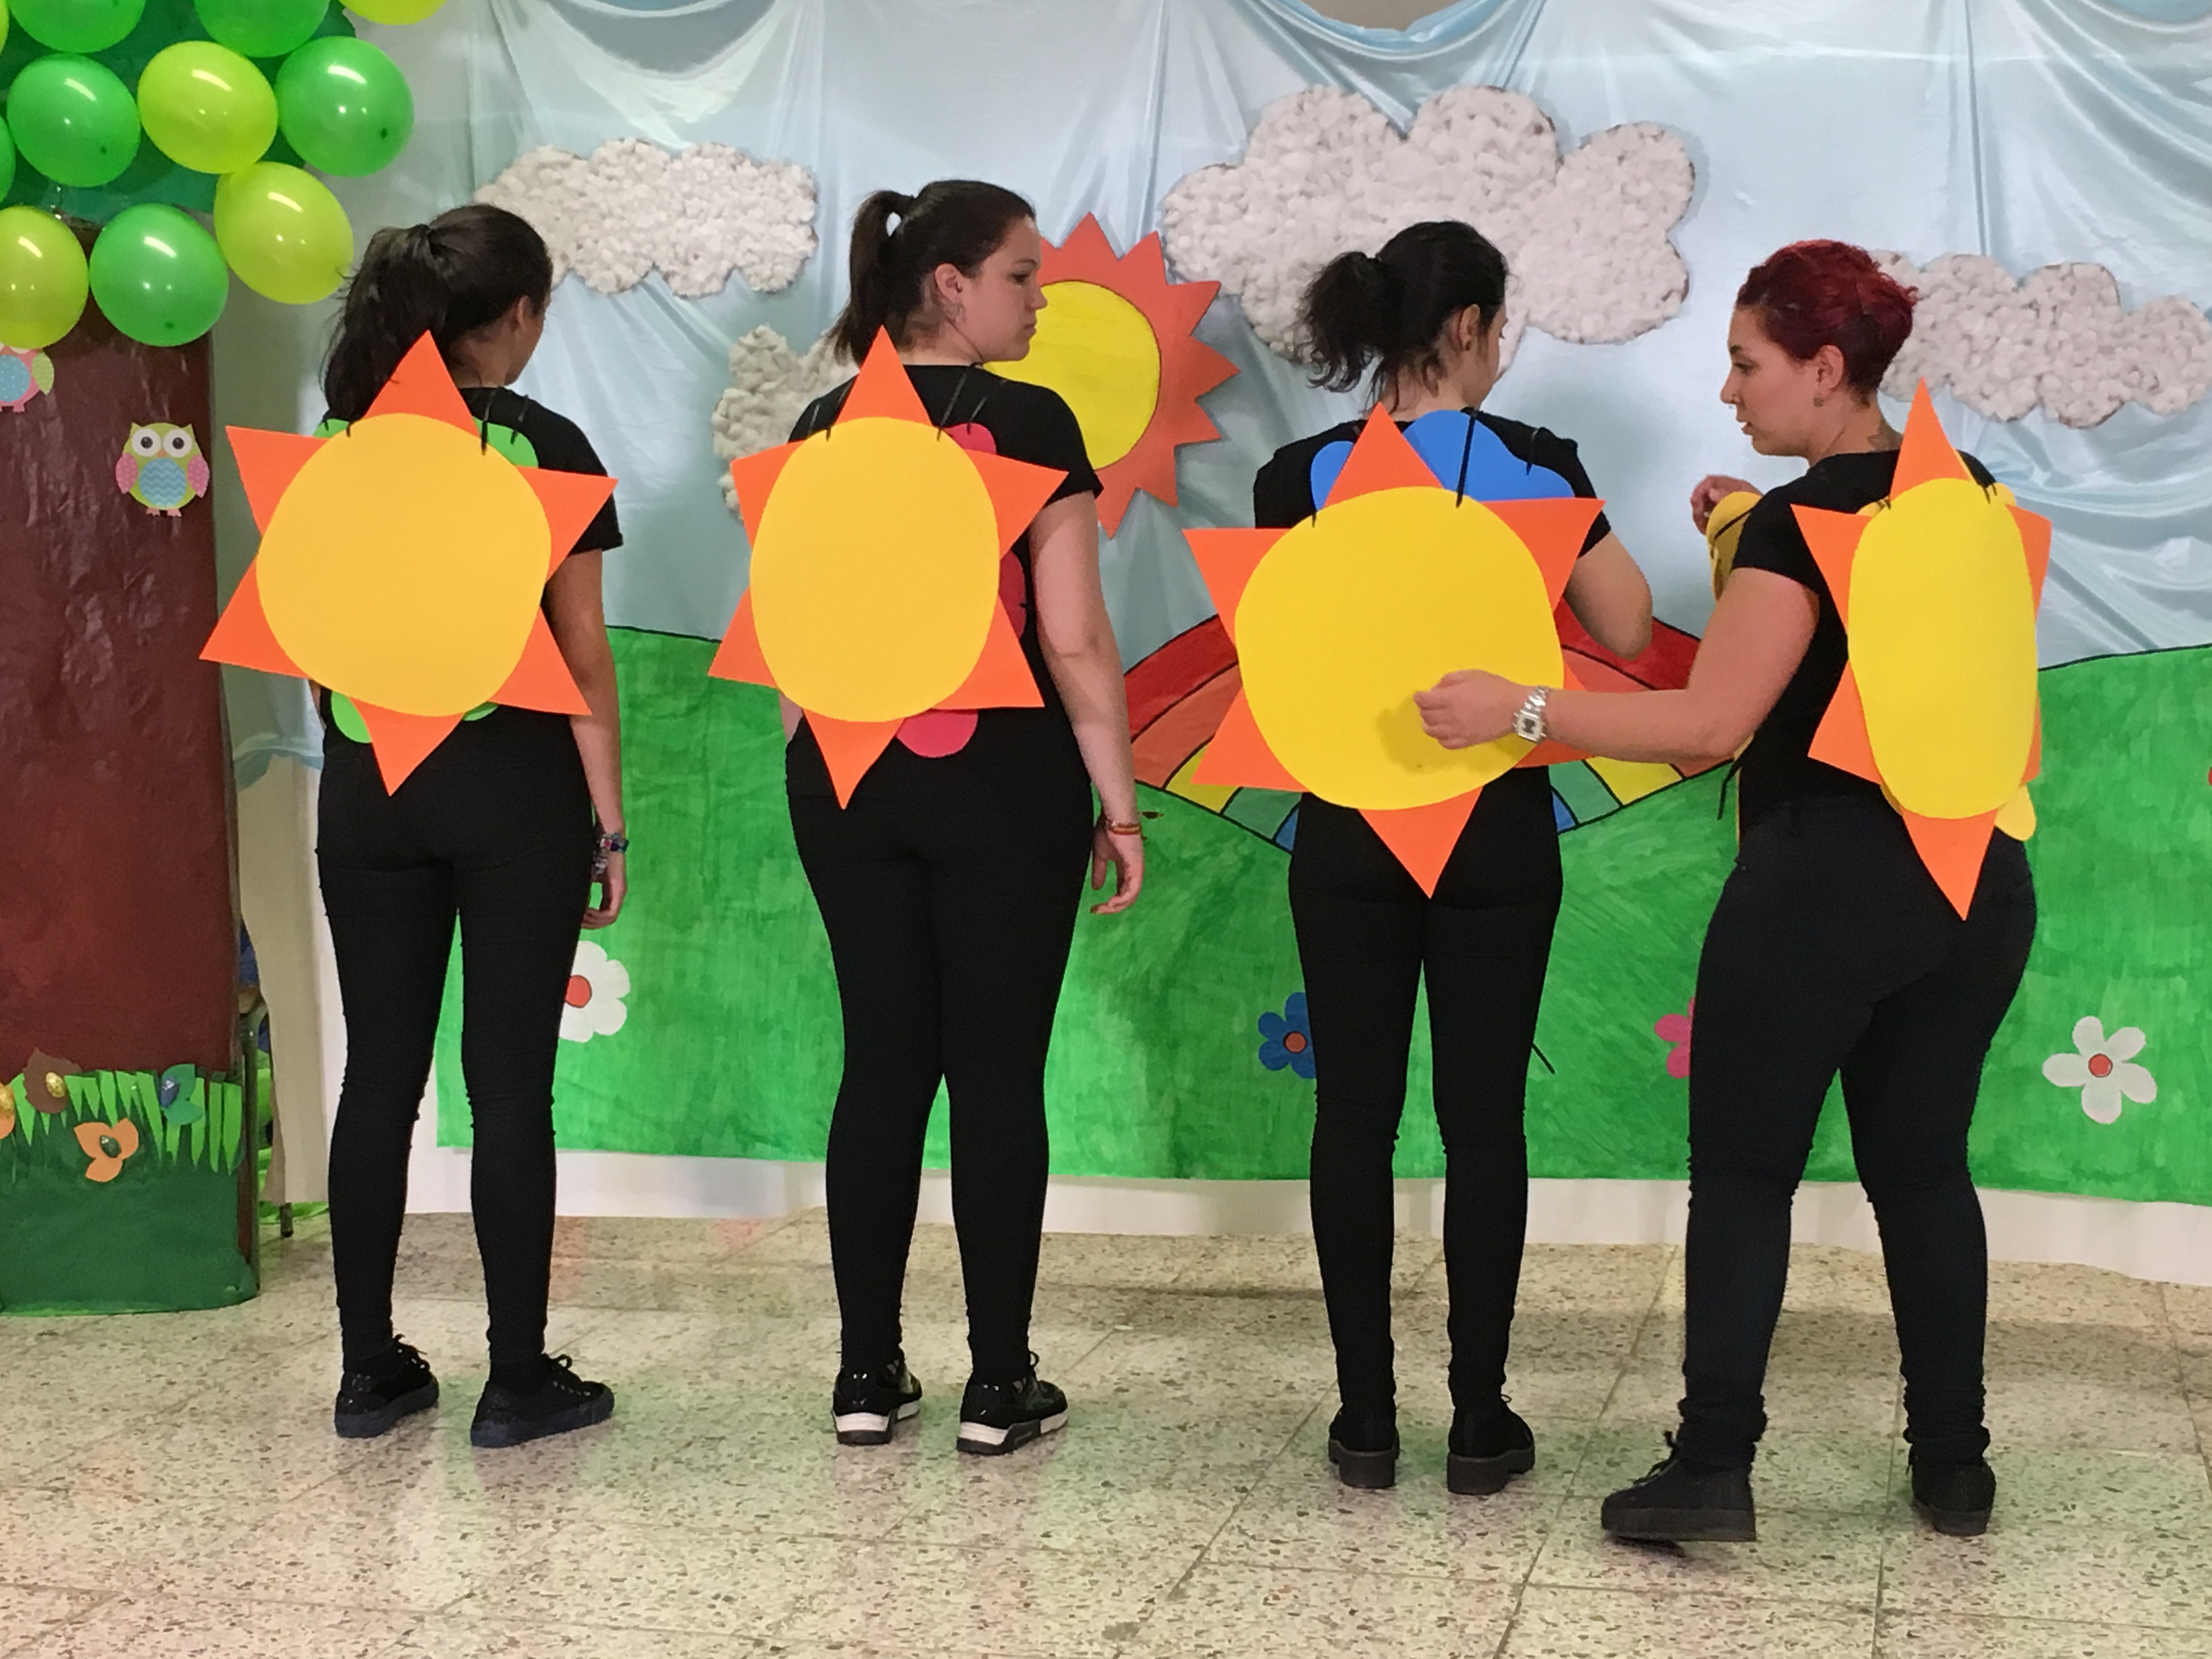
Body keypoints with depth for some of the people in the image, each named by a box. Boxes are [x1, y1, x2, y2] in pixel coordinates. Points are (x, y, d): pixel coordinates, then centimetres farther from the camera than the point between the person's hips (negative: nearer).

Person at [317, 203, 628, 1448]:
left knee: (380, 1075, 10)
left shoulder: (337, 447, 4)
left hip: (368, 788, 4)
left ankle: (372, 1369, 18)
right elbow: (582, 654, -8)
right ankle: (520, 1381, 10)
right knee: (510, 1083, 2)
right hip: (514, 786, -4)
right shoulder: (543, 447, -8)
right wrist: (609, 819, -2)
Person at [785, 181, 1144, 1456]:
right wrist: (1119, 800, -4)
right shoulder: (1028, 422, -8)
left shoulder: (824, 429, 6)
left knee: (882, 1064, 11)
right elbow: (1076, 640, -12)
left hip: (847, 780, 4)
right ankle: (1001, 1385, 10)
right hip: (1003, 781, -4)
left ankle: (869, 1374, 15)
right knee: (998, 1073, 3)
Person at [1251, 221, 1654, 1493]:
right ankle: (1480, 1422, 11)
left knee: (1355, 1114, 8)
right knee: (1483, 1116, 6)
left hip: (1347, 826, 1)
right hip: (1497, 826, -1)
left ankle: (1367, 1420, 12)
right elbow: (1627, 634, -4)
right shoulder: (1537, 464, -7)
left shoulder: (1300, 477, -3)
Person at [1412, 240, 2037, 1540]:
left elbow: (1711, 722, -22)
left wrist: (1520, 708, -22)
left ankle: (1714, 1470, 4)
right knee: (1925, 1169, 16)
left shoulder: (1808, 516, -13)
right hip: (1977, 882, 7)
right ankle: (1955, 1468, 21)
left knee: (1744, 1175, 3)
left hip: (1825, 883, -7)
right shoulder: (1967, 492, 9)